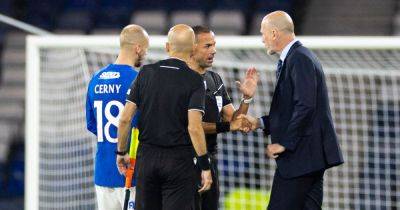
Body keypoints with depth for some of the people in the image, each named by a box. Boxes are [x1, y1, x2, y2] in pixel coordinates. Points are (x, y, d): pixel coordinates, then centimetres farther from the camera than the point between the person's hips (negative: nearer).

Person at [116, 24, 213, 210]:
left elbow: (125, 118, 1)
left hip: (146, 155, 3)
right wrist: (205, 166, -11)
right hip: (179, 160, -3)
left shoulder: (146, 73, 3)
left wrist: (121, 152, 13)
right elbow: (194, 127, -16)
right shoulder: (194, 81, -7)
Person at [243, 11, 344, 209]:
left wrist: (285, 143, -18)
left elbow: (305, 106, -23)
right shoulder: (299, 57, 17)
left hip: (300, 154, -10)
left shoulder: (300, 59, -15)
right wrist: (260, 123, 13)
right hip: (312, 155, 10)